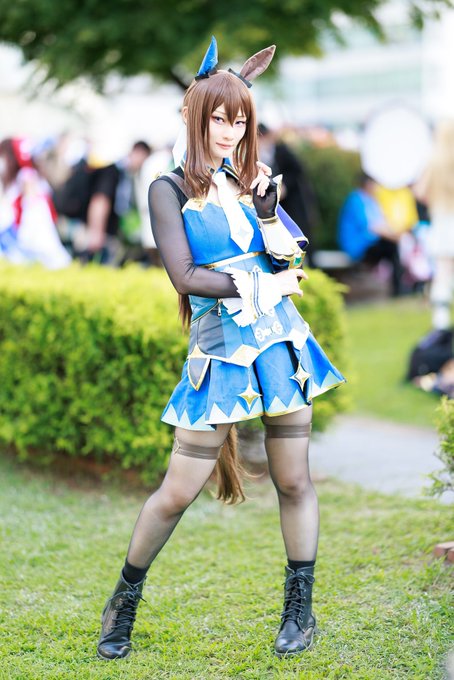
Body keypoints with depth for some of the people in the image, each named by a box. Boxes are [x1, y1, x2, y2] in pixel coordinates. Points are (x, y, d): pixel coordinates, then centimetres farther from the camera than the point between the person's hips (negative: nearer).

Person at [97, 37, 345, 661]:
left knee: (294, 480, 5)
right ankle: (125, 598, 19)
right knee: (178, 491, -2)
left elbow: (288, 265, 5)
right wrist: (263, 287, -8)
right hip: (219, 350, -4)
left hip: (282, 341, 4)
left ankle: (301, 608, 19)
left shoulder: (251, 181, 11)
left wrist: (268, 211, -10)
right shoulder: (171, 189, -1)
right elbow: (185, 276, -11)